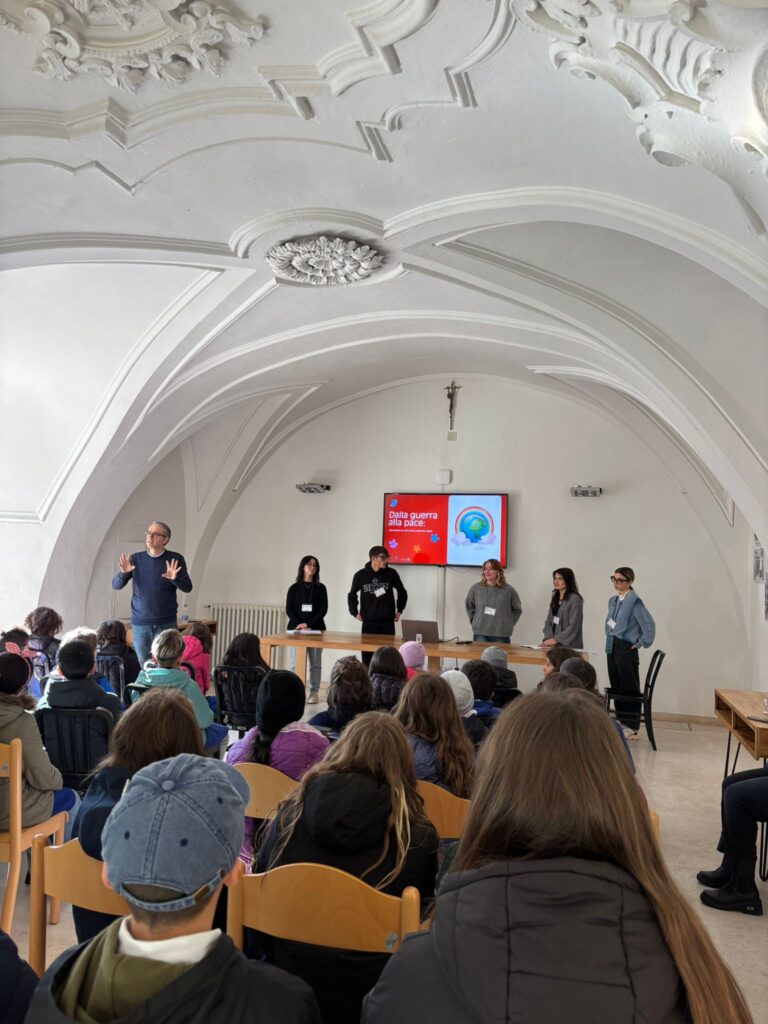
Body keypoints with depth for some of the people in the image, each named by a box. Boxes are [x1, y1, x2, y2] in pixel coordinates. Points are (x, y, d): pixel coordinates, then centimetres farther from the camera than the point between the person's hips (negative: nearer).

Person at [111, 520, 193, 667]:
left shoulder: (175, 559, -2)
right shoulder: (136, 559, 2)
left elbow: (187, 588, -5)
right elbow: (116, 585, 0)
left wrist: (174, 578, -26)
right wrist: (123, 573, -22)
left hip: (166, 623, -1)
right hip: (140, 623, 1)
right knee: (143, 665, 6)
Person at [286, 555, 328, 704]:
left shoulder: (320, 588, 7)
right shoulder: (294, 588, 8)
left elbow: (323, 609, -1)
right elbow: (289, 609, 1)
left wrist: (309, 624, -13)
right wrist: (298, 624, -15)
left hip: (316, 629, 0)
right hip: (296, 629, 0)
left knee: (315, 663, 0)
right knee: (295, 662, -3)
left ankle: (314, 692, 6)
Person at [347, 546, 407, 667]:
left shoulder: (391, 573, -1)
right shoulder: (360, 575, -2)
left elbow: (402, 592, 15)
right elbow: (352, 595, 14)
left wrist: (399, 611, 12)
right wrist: (355, 613, 9)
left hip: (388, 623, 0)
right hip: (368, 623, 0)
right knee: (367, 658, 4)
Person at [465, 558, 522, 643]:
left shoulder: (509, 590, -1)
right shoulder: (475, 588, 1)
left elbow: (517, 610, 13)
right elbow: (469, 606, 18)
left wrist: (508, 624, 7)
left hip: (501, 635, -1)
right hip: (480, 633, 1)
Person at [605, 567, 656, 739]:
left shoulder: (634, 601, -14)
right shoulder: (613, 600, 10)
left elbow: (649, 624, -17)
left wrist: (642, 643, -11)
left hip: (626, 649, -8)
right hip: (611, 647, 8)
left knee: (630, 688, 1)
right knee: (616, 686, 13)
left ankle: (632, 728, 8)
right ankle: (621, 722, 23)